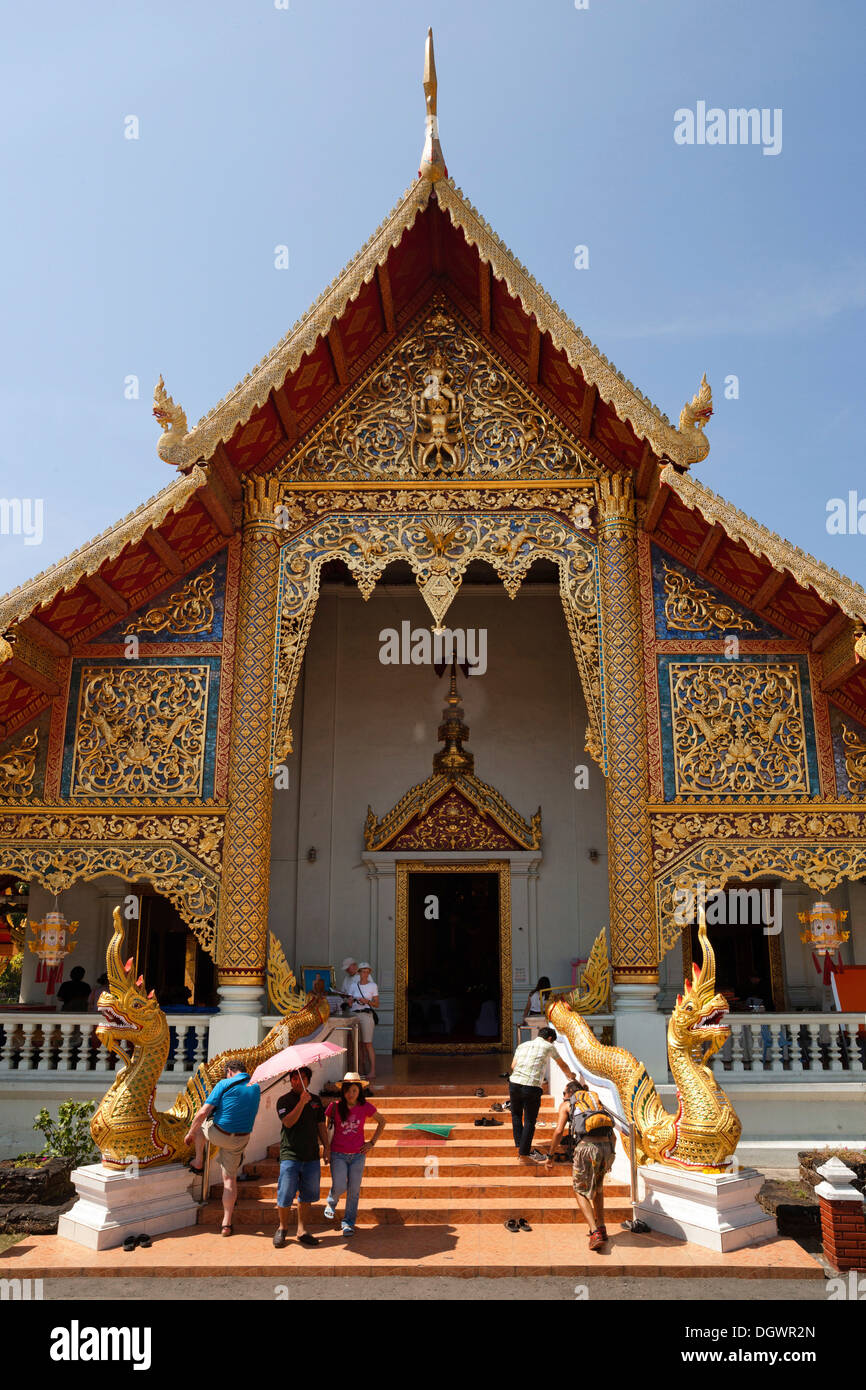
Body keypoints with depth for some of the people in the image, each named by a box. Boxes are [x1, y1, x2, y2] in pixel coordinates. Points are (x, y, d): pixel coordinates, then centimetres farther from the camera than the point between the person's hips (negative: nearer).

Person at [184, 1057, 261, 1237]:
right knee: (230, 1178, 13)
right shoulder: (256, 1088, 5)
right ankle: (226, 1223, 11)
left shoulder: (225, 1084, -12)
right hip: (240, 1139, 4)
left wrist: (190, 1133, 0)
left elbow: (203, 1112, -14)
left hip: (218, 1134, -4)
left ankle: (198, 1163, 30)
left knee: (199, 1121, 28)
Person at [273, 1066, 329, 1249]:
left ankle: (302, 1230, 19)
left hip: (311, 1156, 4)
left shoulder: (315, 1100, 12)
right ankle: (282, 1228, 20)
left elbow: (321, 1125, 16)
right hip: (290, 1155, -4)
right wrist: (302, 1102, -24)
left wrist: (326, 1146, 10)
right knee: (285, 1195, -1)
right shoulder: (284, 1100, -3)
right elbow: (288, 1122, -17)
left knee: (307, 1195, 8)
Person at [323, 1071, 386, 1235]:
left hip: (358, 1154, 1)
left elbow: (382, 1121, 11)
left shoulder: (365, 1107, -4)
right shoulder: (335, 1106, -8)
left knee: (354, 1190, 2)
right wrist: (326, 1146, 0)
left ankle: (348, 1222, 20)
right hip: (338, 1154, -1)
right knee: (339, 1187, -9)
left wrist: (372, 1142, 6)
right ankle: (331, 1204, 25)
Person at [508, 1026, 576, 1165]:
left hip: (514, 1084, 4)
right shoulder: (548, 1046, 14)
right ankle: (524, 1155, 10)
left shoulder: (522, 1045, 22)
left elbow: (512, 1068, 16)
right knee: (530, 1121, 8)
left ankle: (521, 1147, 20)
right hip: (532, 1087, -4)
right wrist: (571, 1076, 49)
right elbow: (563, 1066, 28)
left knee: (516, 1116, 24)